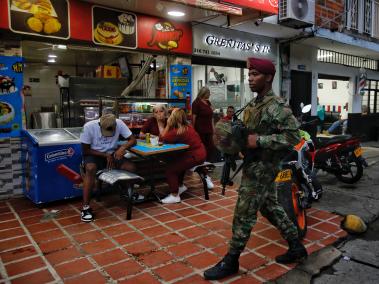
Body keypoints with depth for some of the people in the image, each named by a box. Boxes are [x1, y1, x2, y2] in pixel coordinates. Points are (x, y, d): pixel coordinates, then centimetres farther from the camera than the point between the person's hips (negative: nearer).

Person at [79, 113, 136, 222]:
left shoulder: (119, 123, -17)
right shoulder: (89, 127, -23)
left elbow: (133, 140, -11)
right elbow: (85, 150, -13)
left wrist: (123, 147, -32)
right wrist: (105, 155, -22)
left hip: (112, 154, 3)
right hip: (94, 155, -2)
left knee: (131, 168, -21)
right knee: (90, 168, -36)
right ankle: (86, 207, -26)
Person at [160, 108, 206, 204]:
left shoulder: (178, 131, -22)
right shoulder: (187, 126, 6)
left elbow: (163, 139, -9)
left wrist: (168, 124, -7)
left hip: (194, 156, -10)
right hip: (200, 153, 10)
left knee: (170, 169, -7)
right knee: (175, 162, 27)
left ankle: (175, 195, -3)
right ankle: (180, 185, 37)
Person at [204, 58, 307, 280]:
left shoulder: (277, 106, -17)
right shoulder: (255, 103, 12)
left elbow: (293, 136, -22)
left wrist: (259, 141, -25)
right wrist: (238, 136, 3)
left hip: (261, 167, -10)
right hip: (256, 164, 10)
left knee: (244, 214, -1)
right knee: (271, 206, 18)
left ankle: (231, 261, 14)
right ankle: (296, 247, 34)